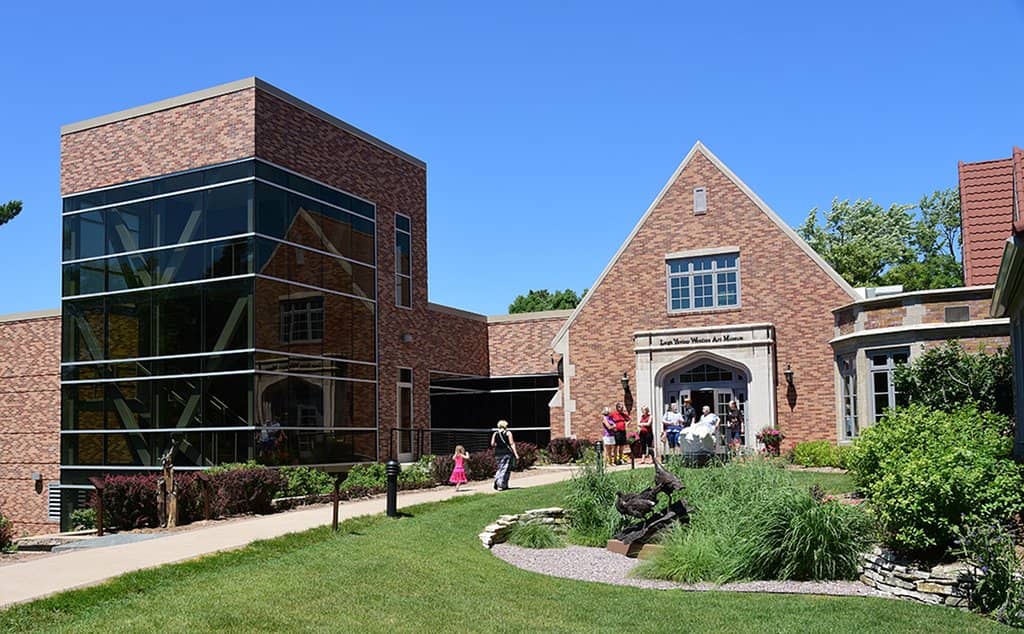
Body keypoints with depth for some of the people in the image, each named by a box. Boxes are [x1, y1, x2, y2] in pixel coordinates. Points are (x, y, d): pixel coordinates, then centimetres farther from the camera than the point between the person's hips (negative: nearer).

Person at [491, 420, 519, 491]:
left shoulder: (495, 434, 5)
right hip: (507, 453, -3)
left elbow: (492, 444, 1)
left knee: (500, 468, 17)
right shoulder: (508, 433, -3)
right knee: (505, 469, 0)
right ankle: (500, 485, -8)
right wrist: (516, 454, -7)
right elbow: (512, 444, -7)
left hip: (498, 453, 3)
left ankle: (496, 480, -3)